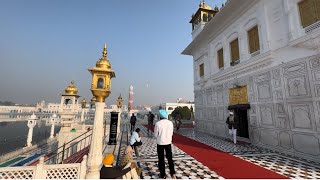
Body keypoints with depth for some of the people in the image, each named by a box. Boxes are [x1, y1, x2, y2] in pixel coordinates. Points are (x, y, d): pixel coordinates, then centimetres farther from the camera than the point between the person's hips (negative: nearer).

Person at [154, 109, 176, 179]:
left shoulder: (158, 123, -15)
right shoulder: (170, 123, -7)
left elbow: (155, 135, -6)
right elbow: (171, 133, 3)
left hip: (160, 143, -2)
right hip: (168, 142, 3)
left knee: (161, 159, 13)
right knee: (170, 158, 18)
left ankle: (163, 175, 23)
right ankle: (173, 173, 17)